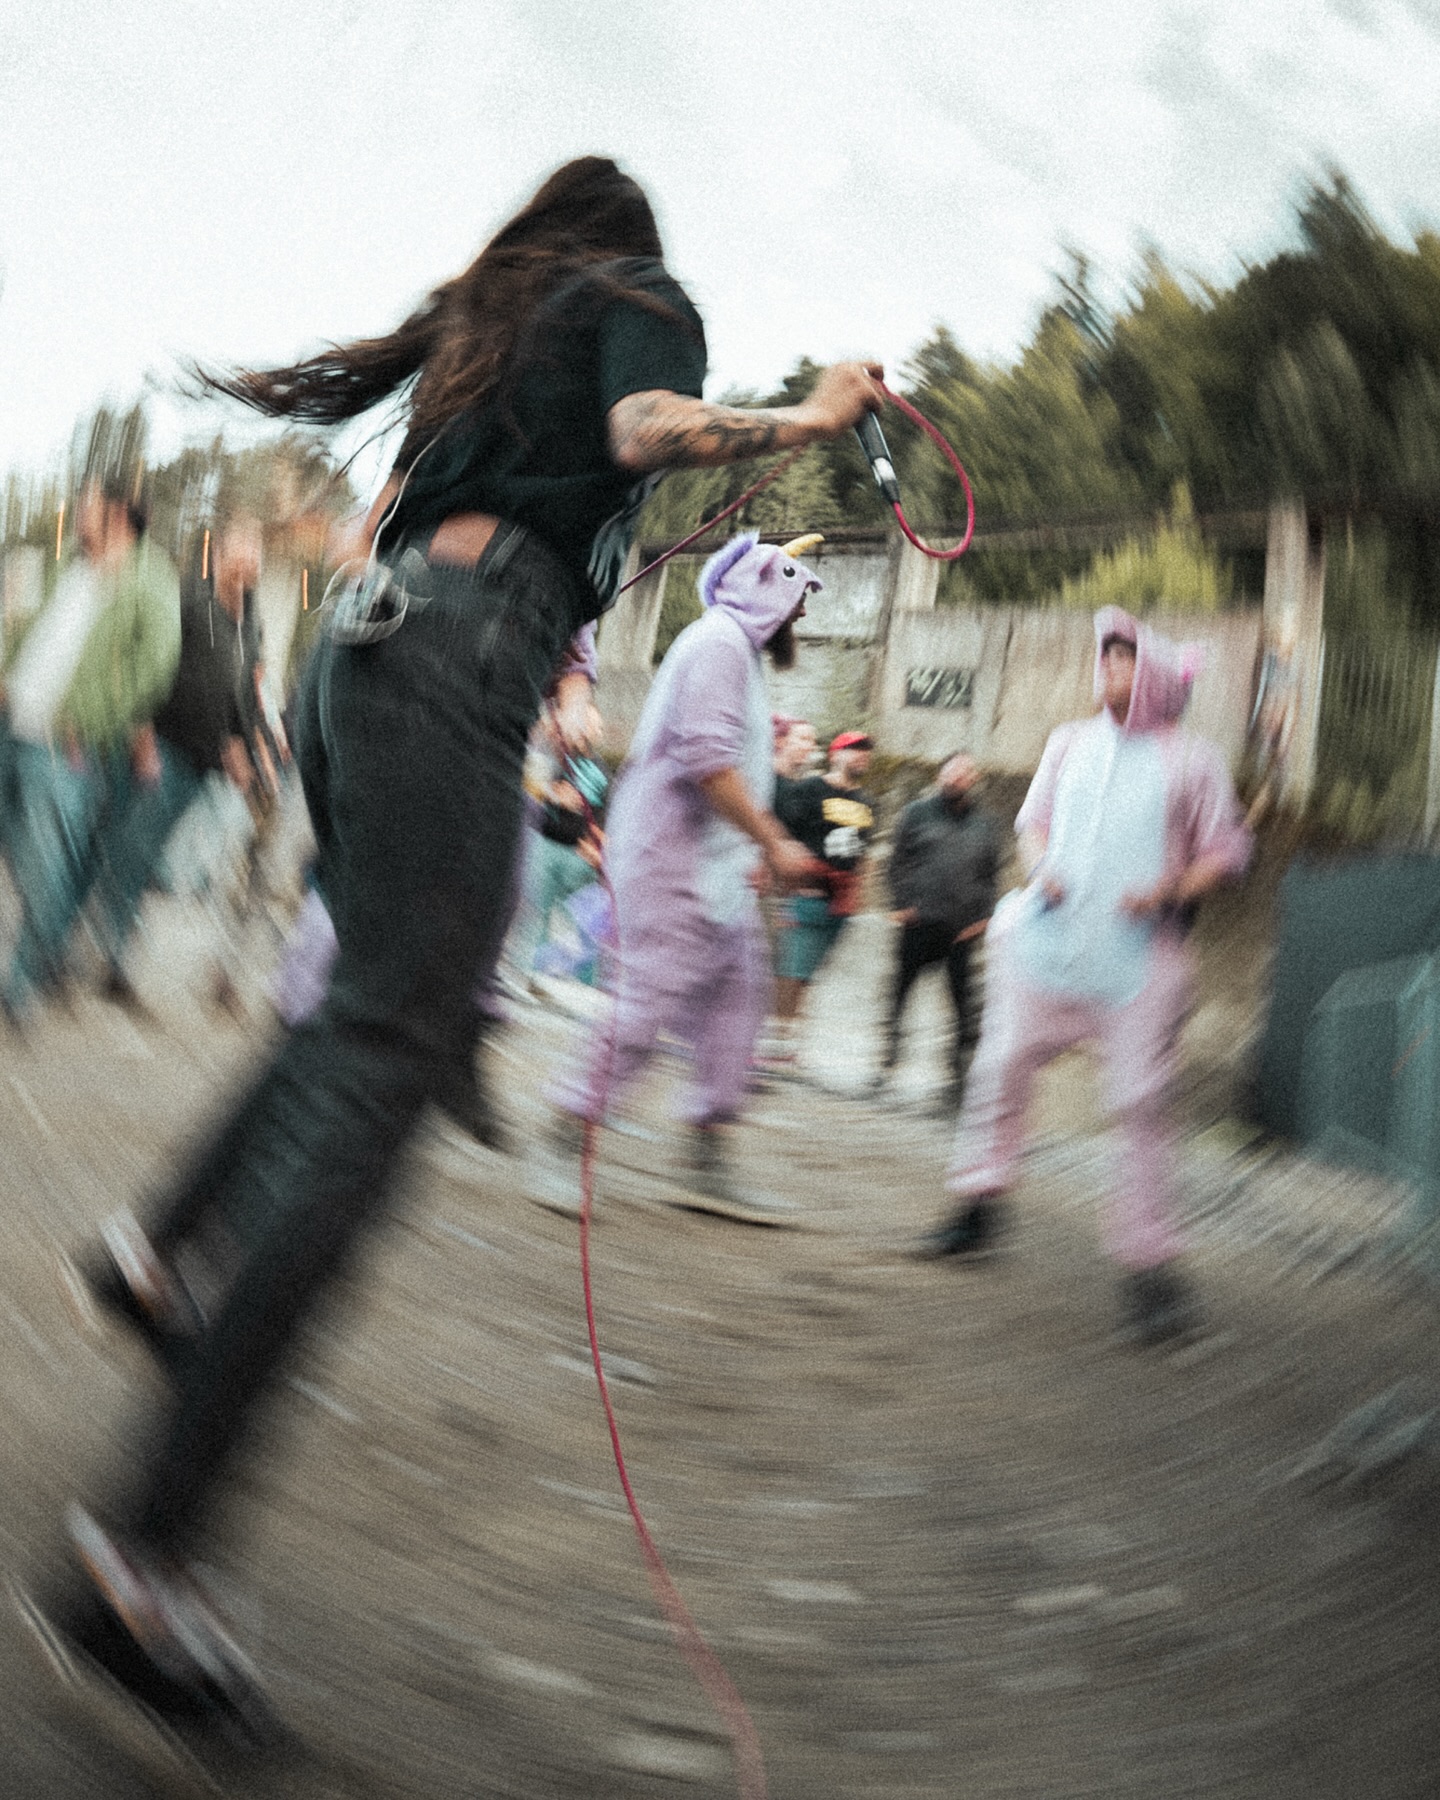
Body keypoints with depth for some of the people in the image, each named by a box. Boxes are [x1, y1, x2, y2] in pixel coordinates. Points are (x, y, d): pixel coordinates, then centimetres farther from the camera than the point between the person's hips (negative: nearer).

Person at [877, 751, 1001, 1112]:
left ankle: (958, 1082, 6)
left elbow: (992, 875, 13)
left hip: (963, 932, 1)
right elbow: (898, 863, 6)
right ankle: (888, 1060, 21)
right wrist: (903, 904, -4)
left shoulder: (985, 824, 11)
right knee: (900, 990, 6)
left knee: (962, 1004, 0)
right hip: (920, 924, -1)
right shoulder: (917, 813, 6)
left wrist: (982, 917, 2)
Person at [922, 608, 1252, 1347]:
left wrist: (1174, 887, -13)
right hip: (1049, 943, 4)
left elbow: (1227, 849, 5)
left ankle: (1150, 1264, 1)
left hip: (1139, 958, -4)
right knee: (1001, 1065, 4)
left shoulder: (1193, 760, 4)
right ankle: (979, 1202, 23)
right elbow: (1033, 821, 21)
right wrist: (1040, 866, 0)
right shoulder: (1069, 743, 14)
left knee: (1140, 1103, -7)